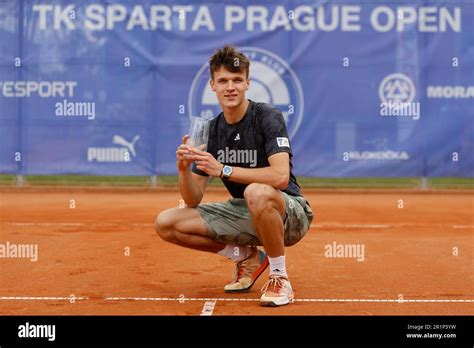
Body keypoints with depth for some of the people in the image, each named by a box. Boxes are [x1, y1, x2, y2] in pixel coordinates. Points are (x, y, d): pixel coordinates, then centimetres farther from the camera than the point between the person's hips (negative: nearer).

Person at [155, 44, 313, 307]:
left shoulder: (267, 117, -15)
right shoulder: (211, 130, 1)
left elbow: (280, 176, -31)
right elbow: (193, 200, 0)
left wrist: (223, 170, -31)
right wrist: (184, 169, -20)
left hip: (289, 214, -6)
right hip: (243, 214, 6)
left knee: (256, 192, -41)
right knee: (166, 224, -5)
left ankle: (280, 277, -17)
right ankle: (246, 256, 10)